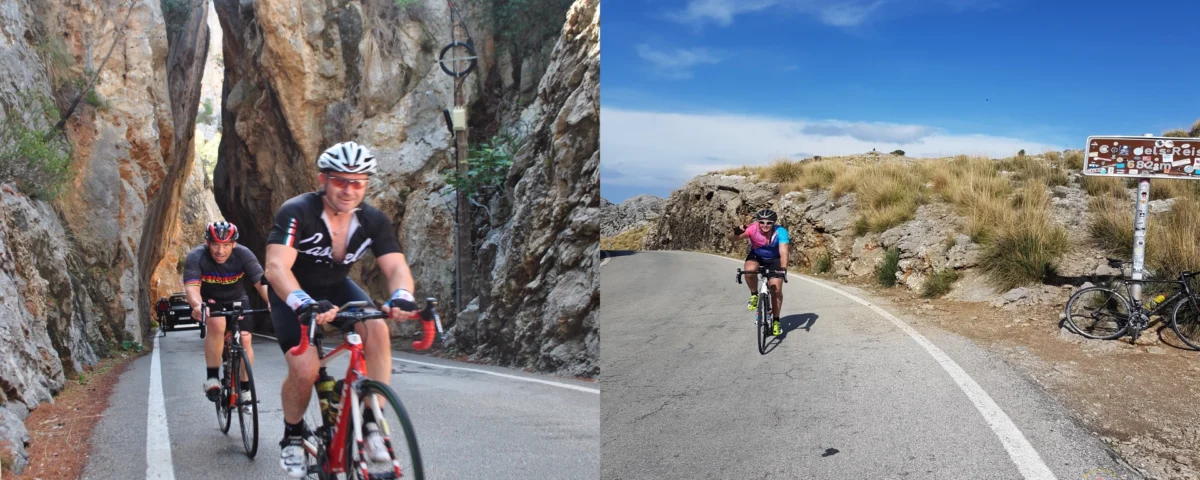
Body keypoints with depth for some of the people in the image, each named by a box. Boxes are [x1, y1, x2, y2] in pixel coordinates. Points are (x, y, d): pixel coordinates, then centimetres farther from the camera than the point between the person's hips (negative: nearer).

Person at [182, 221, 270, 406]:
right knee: (217, 324, -33)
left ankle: (245, 389, 8)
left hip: (236, 300, 2)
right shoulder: (196, 257, -28)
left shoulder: (244, 255, -26)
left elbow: (261, 282, -36)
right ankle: (212, 378, -20)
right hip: (209, 302, -2)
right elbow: (192, 286, -41)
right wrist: (197, 305, -63)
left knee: (244, 339, -14)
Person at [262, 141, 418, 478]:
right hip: (293, 295, -3)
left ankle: (370, 424, -15)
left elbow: (396, 266, -24)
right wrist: (305, 304, -57)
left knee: (377, 329, -27)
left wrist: (402, 296, -48)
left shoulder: (373, 221, -17)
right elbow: (276, 267, -39)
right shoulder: (297, 212, -28)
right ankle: (293, 435, 8)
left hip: (336, 288, 3)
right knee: (305, 368, -23)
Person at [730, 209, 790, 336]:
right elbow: (736, 237, -36)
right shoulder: (753, 229, -28)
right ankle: (754, 295, -6)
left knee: (776, 289, -10)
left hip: (774, 260, 0)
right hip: (756, 256, 0)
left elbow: (783, 251, -40)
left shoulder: (780, 232, -31)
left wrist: (783, 268, -55)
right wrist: (737, 232, -60)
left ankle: (776, 321, 9)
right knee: (749, 269, -33)